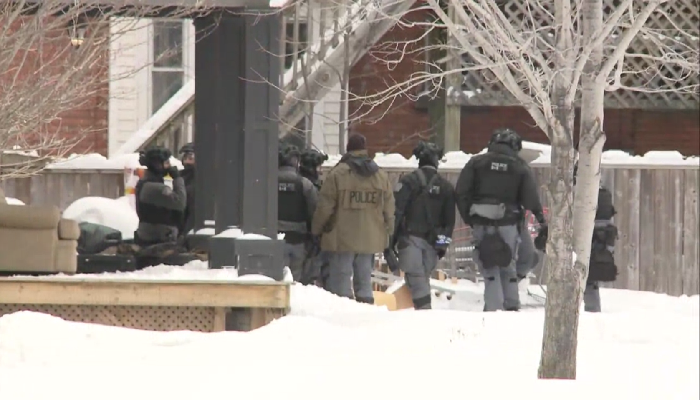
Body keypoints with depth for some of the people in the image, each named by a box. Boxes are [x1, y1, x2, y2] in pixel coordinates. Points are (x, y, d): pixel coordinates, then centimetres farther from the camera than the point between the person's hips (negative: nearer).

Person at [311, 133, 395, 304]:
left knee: (340, 278, -2)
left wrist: (316, 230, 7)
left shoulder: (337, 174, -8)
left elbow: (325, 207, -6)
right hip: (370, 239, 4)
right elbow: (389, 209, 11)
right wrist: (388, 233, 22)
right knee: (364, 279, 11)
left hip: (342, 238, -4)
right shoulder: (381, 176, 7)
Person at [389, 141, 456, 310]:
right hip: (433, 241, 4)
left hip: (411, 238, -4)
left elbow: (396, 211, -10)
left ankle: (424, 309, -20)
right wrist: (444, 244, 17)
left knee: (416, 277, -8)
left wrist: (390, 239, -5)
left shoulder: (409, 181, -6)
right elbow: (449, 219, 10)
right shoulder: (446, 186, 7)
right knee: (424, 275, 15)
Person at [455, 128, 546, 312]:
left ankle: (494, 307, -6)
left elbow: (461, 192, -1)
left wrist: (468, 217, 7)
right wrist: (541, 218, 14)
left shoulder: (476, 162, 2)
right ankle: (512, 306, 15)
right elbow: (530, 199, -1)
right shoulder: (520, 167, 1)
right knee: (508, 267, 16)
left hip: (482, 224, -1)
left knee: (489, 269, 3)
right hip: (508, 225, 1)